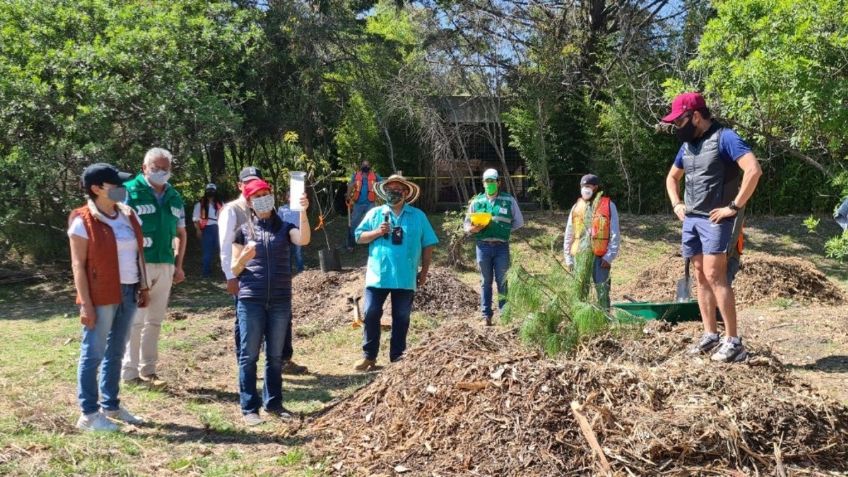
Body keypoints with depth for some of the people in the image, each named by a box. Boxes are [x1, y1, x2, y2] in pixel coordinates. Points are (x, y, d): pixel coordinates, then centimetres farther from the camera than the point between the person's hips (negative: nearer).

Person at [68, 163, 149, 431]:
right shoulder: (83, 221, -9)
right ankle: (88, 414, 9)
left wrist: (143, 287, 11)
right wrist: (85, 304, -16)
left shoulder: (127, 215, 10)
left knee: (116, 352, 15)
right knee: (93, 353, 0)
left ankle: (111, 406, 26)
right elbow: (78, 265, -12)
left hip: (128, 293, 7)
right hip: (102, 296, -7)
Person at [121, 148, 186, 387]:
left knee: (155, 320, 11)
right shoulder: (130, 192, -6)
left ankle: (148, 369, 21)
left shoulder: (174, 197, 12)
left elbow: (180, 233, 18)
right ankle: (129, 371, 9)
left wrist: (178, 265, 11)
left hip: (166, 266, 6)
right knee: (135, 320, -1)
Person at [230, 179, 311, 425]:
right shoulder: (244, 231, 6)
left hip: (280, 300, 2)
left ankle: (273, 402, 21)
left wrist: (303, 211, -25)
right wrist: (244, 257, -15)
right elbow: (235, 270, 5)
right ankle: (249, 408, 8)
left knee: (275, 355, 10)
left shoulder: (284, 227, 7)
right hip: (251, 300, -1)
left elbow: (304, 240, -15)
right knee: (249, 355, 1)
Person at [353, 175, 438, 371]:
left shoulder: (418, 216, 5)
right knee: (371, 315, -1)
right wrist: (377, 232, -14)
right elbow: (359, 237, 3)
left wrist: (424, 271, 3)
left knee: (401, 318, 8)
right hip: (377, 276, 0)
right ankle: (369, 356, 10)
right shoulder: (375, 213, 6)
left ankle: (397, 356, 19)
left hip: (405, 278, 0)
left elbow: (428, 245, 7)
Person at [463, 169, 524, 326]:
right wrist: (474, 228, -12)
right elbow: (466, 224, 10)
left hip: (501, 246, -1)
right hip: (483, 246, 1)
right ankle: (486, 315, 12)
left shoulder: (509, 200, 4)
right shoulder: (476, 201, 7)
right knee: (486, 281, 7)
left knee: (502, 281, 4)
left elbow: (519, 222, 11)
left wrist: (504, 230, -2)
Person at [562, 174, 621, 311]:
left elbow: (615, 234, -3)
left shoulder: (608, 205, -1)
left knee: (602, 293, 0)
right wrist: (568, 258, 8)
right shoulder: (576, 206, 10)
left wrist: (609, 256, -10)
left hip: (600, 257, -3)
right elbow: (569, 235, 12)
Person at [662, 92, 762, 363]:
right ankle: (710, 335, 15)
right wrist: (676, 204, 13)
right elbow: (672, 178, 29)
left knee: (714, 275, -13)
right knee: (701, 276, 8)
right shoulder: (688, 145, 14)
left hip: (715, 219, -8)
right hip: (691, 219, 8)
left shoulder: (724, 137, -11)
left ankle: (734, 342, -8)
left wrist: (734, 207, -20)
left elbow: (754, 170, -23)